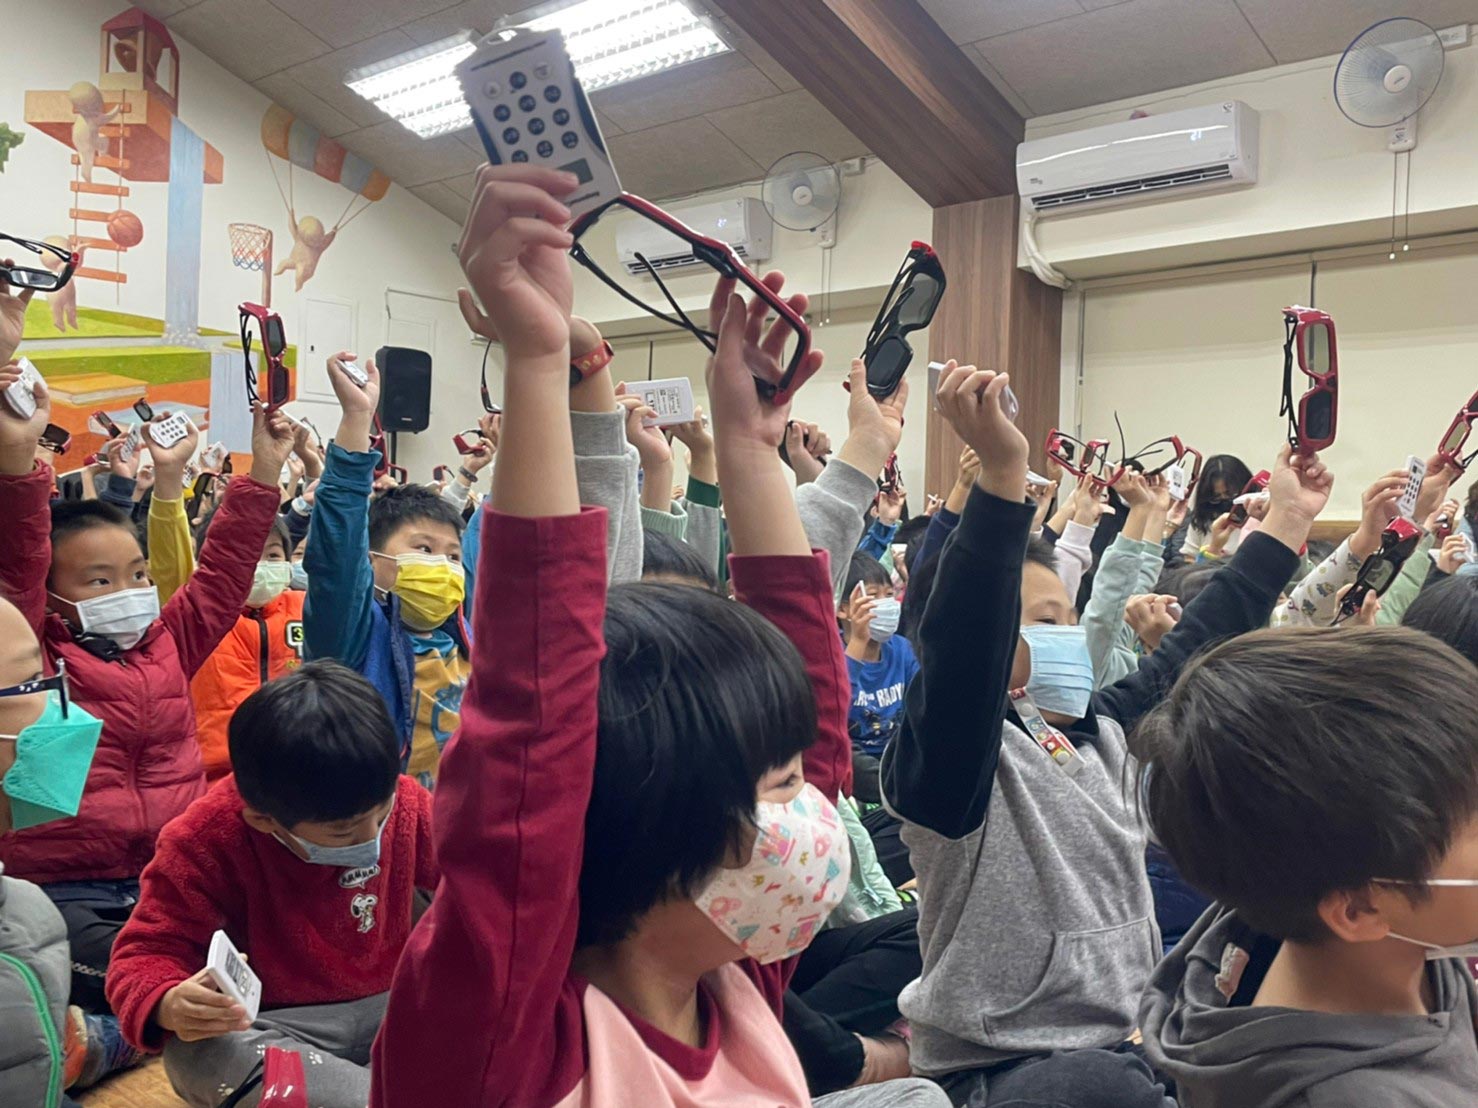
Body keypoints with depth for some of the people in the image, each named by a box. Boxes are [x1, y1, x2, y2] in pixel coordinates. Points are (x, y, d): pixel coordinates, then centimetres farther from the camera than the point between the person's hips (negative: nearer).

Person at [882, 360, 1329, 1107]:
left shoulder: (1100, 730, 8)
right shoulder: (955, 754, -16)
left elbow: (1191, 649, 17)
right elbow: (961, 646, -35)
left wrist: (1286, 521, 20)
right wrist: (1001, 475, -45)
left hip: (1125, 1040, 8)